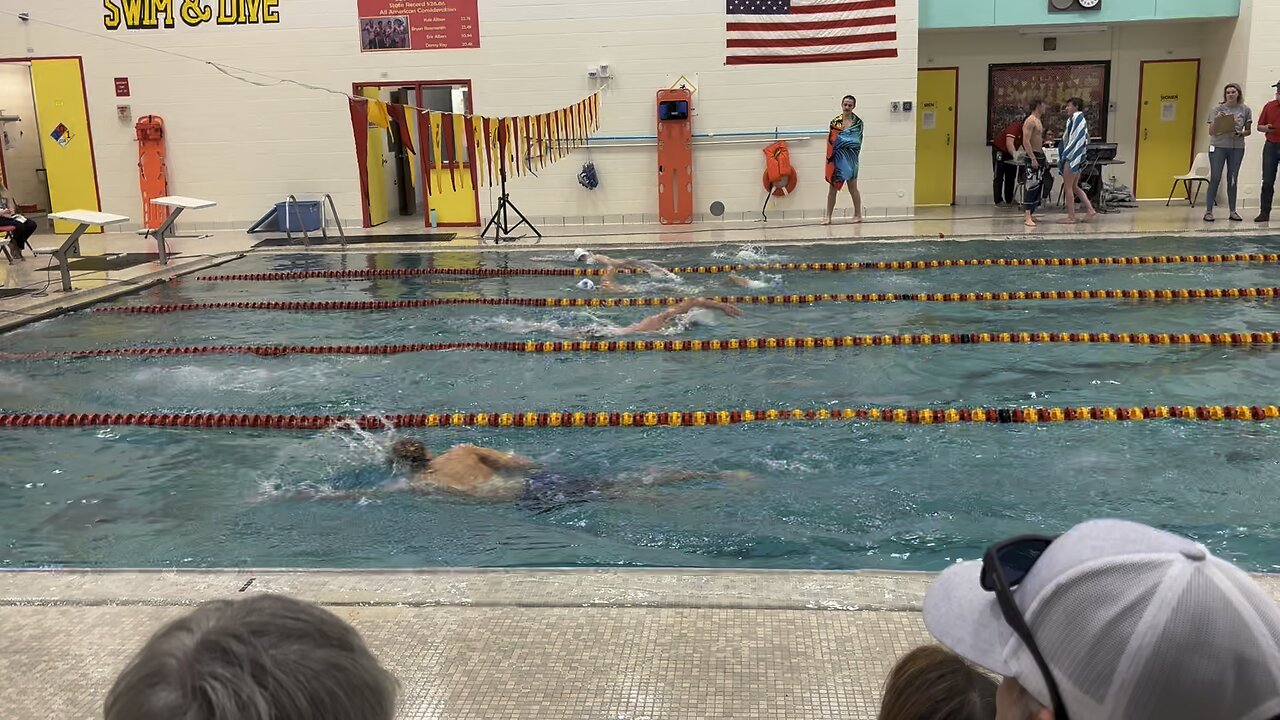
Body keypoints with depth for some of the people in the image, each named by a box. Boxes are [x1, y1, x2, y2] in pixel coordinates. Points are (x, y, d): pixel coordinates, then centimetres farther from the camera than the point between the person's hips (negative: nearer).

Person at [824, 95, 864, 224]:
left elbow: (858, 141, -3)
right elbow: (830, 140, 2)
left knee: (852, 188, 7)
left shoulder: (858, 122, 0)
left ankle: (858, 214, 19)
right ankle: (828, 216, 4)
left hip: (850, 158, -1)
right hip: (837, 158, 2)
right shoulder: (835, 121, 4)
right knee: (833, 188, 2)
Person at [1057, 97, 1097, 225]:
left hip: (1073, 157, -10)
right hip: (1079, 157, 10)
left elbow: (1076, 138, -20)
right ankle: (1090, 210, 12)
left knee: (1068, 187, -3)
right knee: (1074, 186, 15)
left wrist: (1065, 155, -20)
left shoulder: (1077, 117, -12)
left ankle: (1071, 217, 0)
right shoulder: (1080, 118, 17)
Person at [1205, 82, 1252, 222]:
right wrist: (1217, 120, -21)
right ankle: (1208, 211, -3)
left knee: (1232, 179, 7)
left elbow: (1248, 131, 10)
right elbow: (1211, 132, -4)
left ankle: (1233, 211, 12)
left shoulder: (1245, 110, 5)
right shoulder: (1217, 109, -1)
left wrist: (1240, 134, -11)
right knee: (1215, 178, -6)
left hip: (1237, 148, 2)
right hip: (1218, 146, -2)